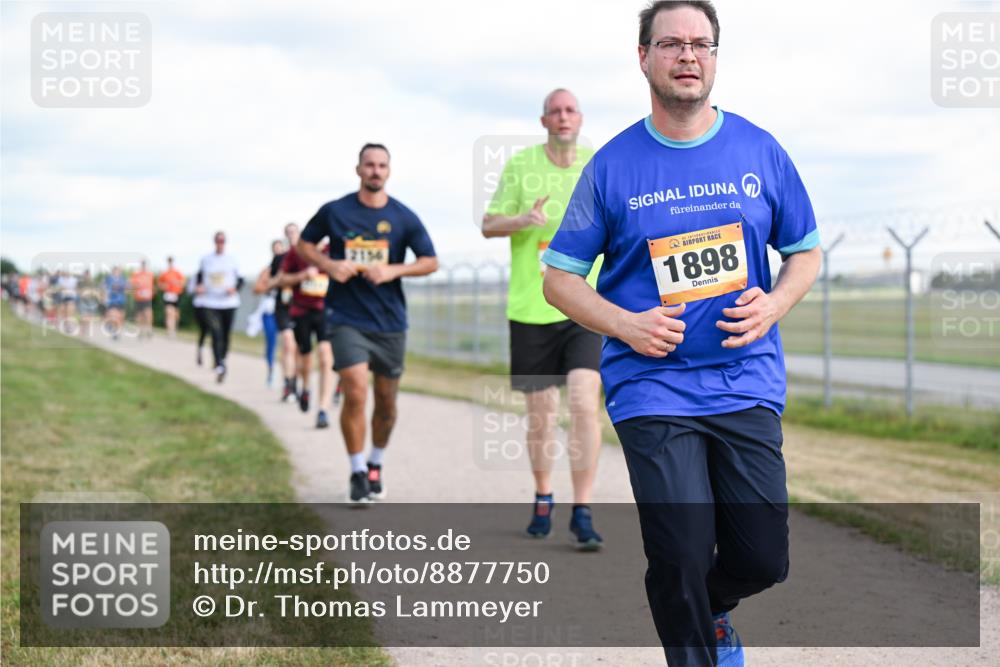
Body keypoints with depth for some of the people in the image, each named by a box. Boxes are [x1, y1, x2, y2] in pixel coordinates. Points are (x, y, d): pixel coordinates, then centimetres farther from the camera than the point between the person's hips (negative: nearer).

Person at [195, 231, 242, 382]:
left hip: (229, 303, 1)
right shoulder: (206, 259, 6)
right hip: (210, 303, -1)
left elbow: (240, 279, 8)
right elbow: (200, 276, 18)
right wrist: (198, 286, -2)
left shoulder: (231, 260, 3)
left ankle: (222, 361, 30)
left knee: (226, 335, 9)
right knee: (216, 334, -16)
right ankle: (219, 366, -22)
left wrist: (235, 289, -11)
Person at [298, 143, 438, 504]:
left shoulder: (404, 218, 1)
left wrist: (393, 271, -15)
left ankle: (376, 466, 34)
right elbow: (304, 244, 12)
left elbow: (430, 262, 2)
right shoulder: (334, 212, -1)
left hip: (390, 321, 2)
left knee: (386, 400, 10)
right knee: (355, 393, -16)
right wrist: (328, 265, -8)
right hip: (346, 319, -2)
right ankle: (357, 473, -1)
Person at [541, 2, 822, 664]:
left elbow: (805, 250, 15)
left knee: (763, 560, 1)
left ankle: (711, 609, 36)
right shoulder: (612, 166, 1)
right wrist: (624, 325, -12)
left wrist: (774, 304, -5)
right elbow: (560, 277, 5)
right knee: (681, 560, -8)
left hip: (747, 381, 2)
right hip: (652, 388, -2)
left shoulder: (761, 152, 5)